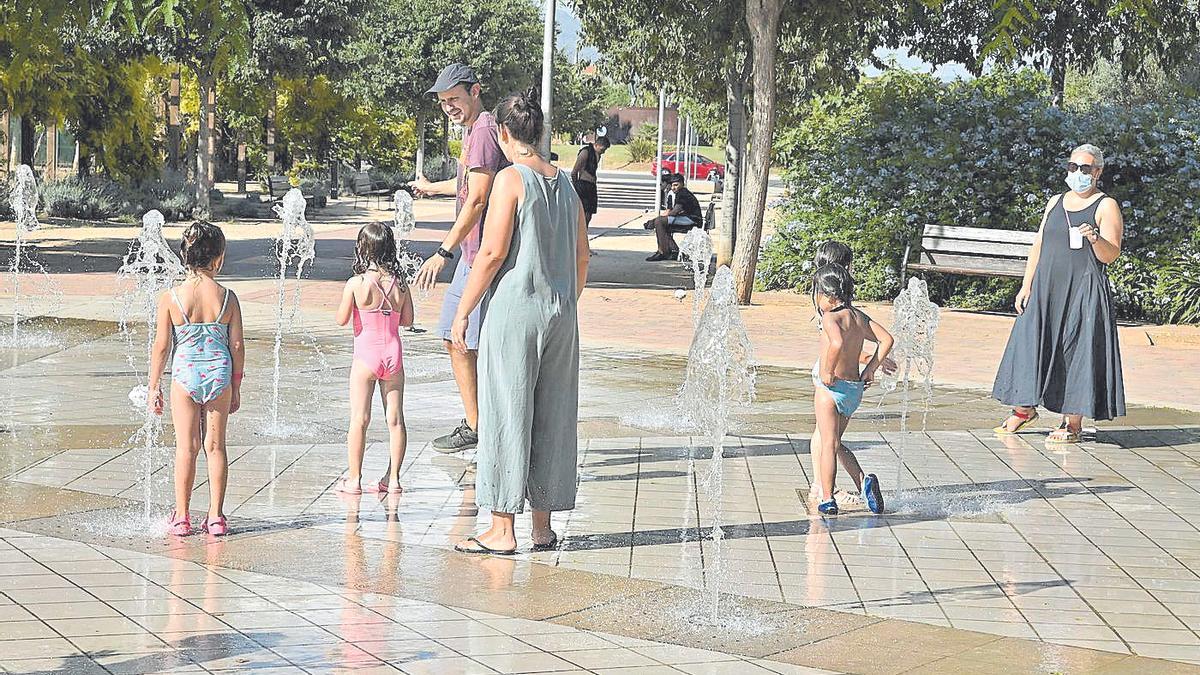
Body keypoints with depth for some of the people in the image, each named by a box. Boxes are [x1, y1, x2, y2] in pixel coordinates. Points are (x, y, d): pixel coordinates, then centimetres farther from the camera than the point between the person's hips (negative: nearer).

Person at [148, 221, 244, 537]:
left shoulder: (171, 298, -8)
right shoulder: (227, 297, -5)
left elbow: (161, 346, -3)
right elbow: (237, 345, 0)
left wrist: (153, 387, 7)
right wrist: (236, 387, 11)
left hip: (185, 376, -1)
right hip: (219, 375, 1)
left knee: (186, 447, 8)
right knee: (215, 446, 11)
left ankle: (181, 517, 12)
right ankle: (216, 516, 13)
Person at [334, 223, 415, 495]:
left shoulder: (356, 283, -12)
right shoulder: (399, 283, -2)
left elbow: (341, 319, -6)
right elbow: (407, 319, 6)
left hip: (366, 356, -3)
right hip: (393, 353, 3)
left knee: (359, 419, 2)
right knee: (395, 419, 8)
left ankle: (354, 479, 6)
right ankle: (393, 478, 12)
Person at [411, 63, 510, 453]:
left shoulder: (484, 132, -17)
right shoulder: (472, 131, 16)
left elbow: (477, 200, -24)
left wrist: (444, 253, -25)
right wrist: (433, 187, 55)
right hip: (471, 256, 11)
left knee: (487, 347, -6)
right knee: (454, 338, 16)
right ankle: (473, 426, 22)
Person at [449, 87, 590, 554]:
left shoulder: (511, 179, -10)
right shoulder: (565, 183, 11)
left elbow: (493, 252, -14)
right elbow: (582, 254, 14)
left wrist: (463, 311, -8)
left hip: (514, 310, -6)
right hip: (560, 314, 7)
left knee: (506, 416, -1)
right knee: (552, 418, 11)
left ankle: (502, 529, 0)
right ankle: (543, 526, 16)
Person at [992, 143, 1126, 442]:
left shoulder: (1106, 207, -1)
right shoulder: (1056, 202, 16)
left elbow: (1111, 255, -8)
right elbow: (1039, 246, 16)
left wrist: (1095, 239, -29)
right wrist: (1026, 285, 8)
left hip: (1084, 292, -5)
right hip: (1046, 288, 5)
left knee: (1077, 351, -6)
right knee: (1029, 343, 4)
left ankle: (1072, 423, 0)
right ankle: (1024, 409, 21)